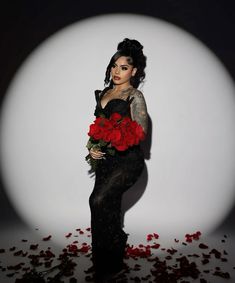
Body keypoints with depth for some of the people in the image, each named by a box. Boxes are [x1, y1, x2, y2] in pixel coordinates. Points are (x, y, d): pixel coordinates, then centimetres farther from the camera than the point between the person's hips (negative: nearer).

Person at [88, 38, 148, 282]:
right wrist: (94, 148, 0)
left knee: (99, 200, -21)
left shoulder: (135, 96, -7)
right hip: (105, 160, 7)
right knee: (109, 210, 13)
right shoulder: (103, 93, 13)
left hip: (127, 160, -7)